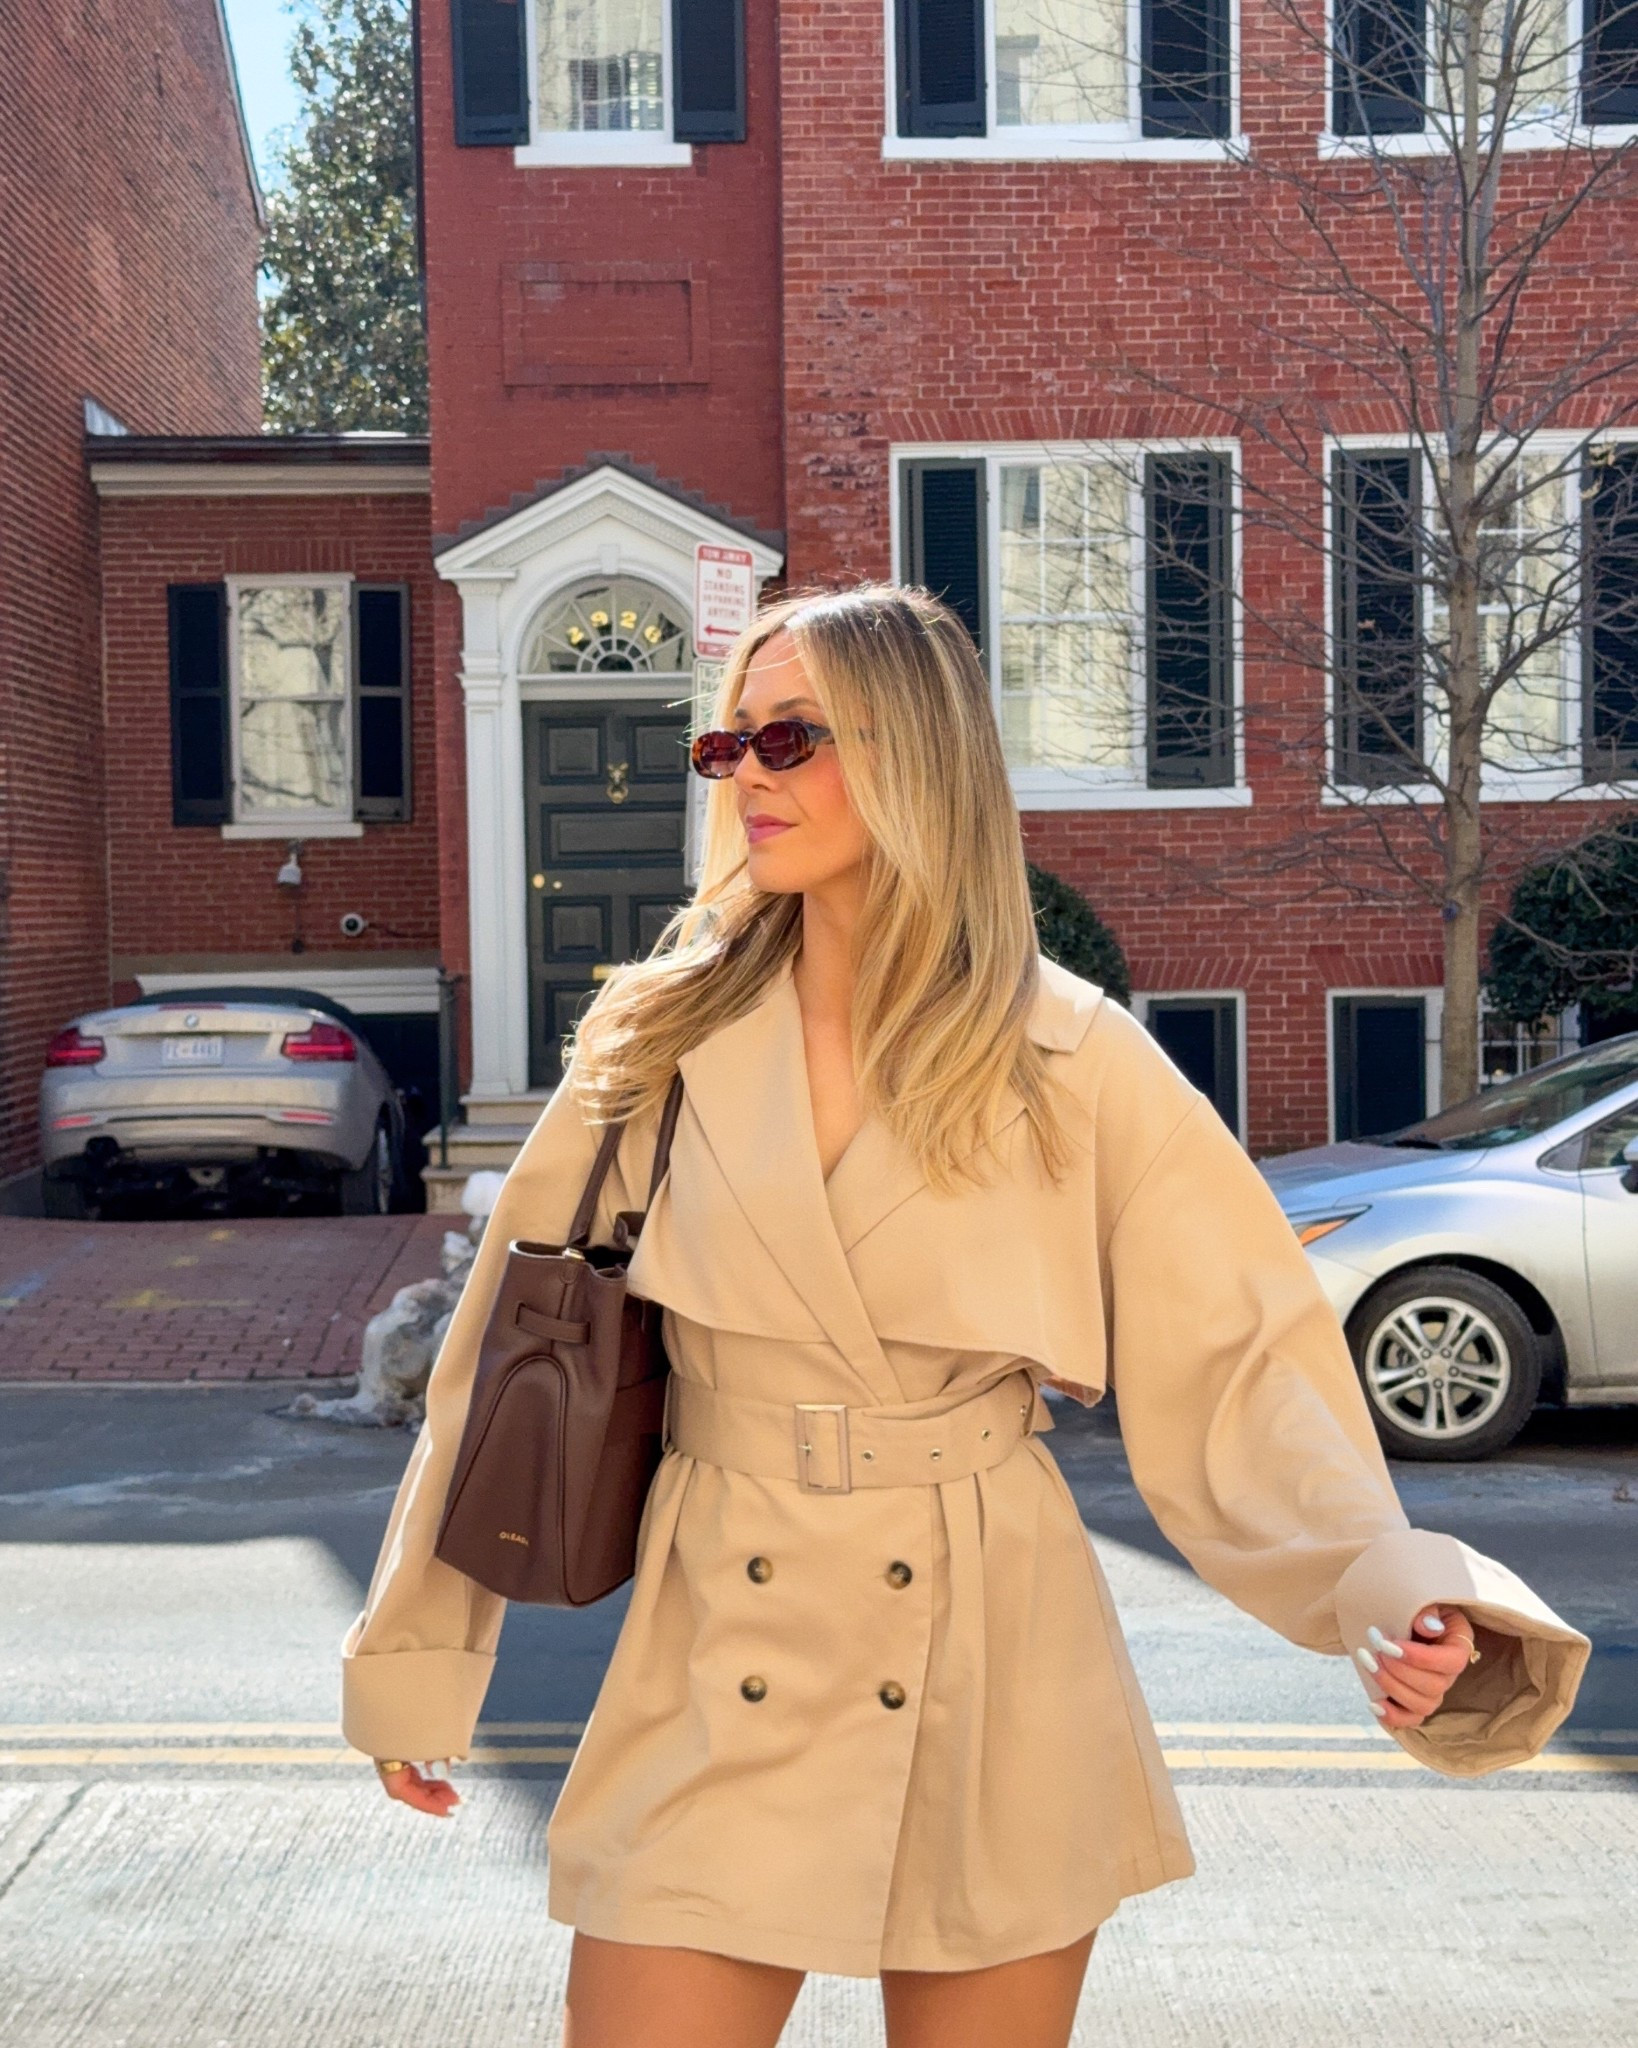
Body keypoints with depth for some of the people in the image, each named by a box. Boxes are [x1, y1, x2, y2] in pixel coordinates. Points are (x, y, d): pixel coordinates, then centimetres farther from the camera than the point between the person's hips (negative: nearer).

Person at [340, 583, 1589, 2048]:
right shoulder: (663, 1041, 0)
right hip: (715, 1700, 1)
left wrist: (1394, 1593, -22)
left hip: (996, 1696, -1)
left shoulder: (1077, 1064, -5)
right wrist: (417, 1658, 9)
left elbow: (1239, 1373, -5)